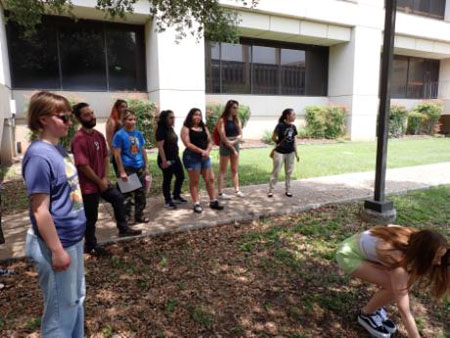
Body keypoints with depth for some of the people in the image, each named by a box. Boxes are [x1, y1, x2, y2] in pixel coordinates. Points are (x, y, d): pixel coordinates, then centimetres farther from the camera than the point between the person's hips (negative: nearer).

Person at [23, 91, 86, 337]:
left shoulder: (57, 149, 6)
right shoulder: (39, 156, -21)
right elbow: (40, 210, -22)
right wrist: (56, 250, -18)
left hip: (73, 239, 9)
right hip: (58, 244, -9)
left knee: (76, 300, 23)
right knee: (61, 310, 10)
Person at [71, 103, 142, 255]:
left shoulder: (99, 135, 3)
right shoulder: (79, 139, -23)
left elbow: (106, 157, 9)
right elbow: (83, 166, -25)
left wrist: (105, 178, -2)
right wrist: (99, 182, -15)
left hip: (102, 181, 8)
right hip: (88, 185, -8)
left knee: (118, 198, 19)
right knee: (90, 218, 6)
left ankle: (123, 228, 35)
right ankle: (90, 246, 26)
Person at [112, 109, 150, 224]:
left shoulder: (138, 134, 5)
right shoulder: (119, 135, -10)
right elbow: (117, 155, -11)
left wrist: (146, 167, 9)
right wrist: (122, 172, -14)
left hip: (140, 168, 5)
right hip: (127, 168, -5)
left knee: (141, 193, 13)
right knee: (127, 195, 5)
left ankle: (139, 216, 27)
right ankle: (127, 217, 19)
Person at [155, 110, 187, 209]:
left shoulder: (171, 129, 12)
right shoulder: (161, 130, -15)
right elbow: (160, 146, -20)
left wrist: (176, 156, 18)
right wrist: (164, 161, -23)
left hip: (175, 158, 9)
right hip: (167, 159, -9)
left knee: (180, 176, 14)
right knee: (167, 180, 1)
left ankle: (176, 197, 29)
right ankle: (168, 201, 13)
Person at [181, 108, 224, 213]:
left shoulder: (204, 128, 15)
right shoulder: (186, 128, -4)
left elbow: (210, 141, 11)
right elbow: (188, 144, -15)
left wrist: (207, 151, -9)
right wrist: (201, 151, -19)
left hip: (205, 157, 6)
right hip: (192, 157, -6)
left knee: (210, 179, 7)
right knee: (194, 181, 0)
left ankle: (213, 202, 16)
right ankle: (196, 204, 6)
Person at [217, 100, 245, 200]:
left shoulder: (237, 120, 7)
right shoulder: (222, 120, -10)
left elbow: (240, 135, 5)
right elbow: (223, 137, -14)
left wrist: (234, 142, -14)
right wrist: (233, 149, -12)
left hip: (235, 145, 6)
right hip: (225, 146, -6)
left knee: (235, 170, 11)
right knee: (223, 170, 1)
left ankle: (237, 190, 17)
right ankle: (221, 192, 6)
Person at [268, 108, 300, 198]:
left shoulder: (293, 127, 5)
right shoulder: (280, 125, -14)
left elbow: (294, 141, 9)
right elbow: (273, 137, -7)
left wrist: (296, 153, 8)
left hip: (290, 153, 6)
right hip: (280, 152, -6)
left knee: (289, 172, 11)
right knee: (276, 171, 2)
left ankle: (288, 190, 23)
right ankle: (271, 190, 12)